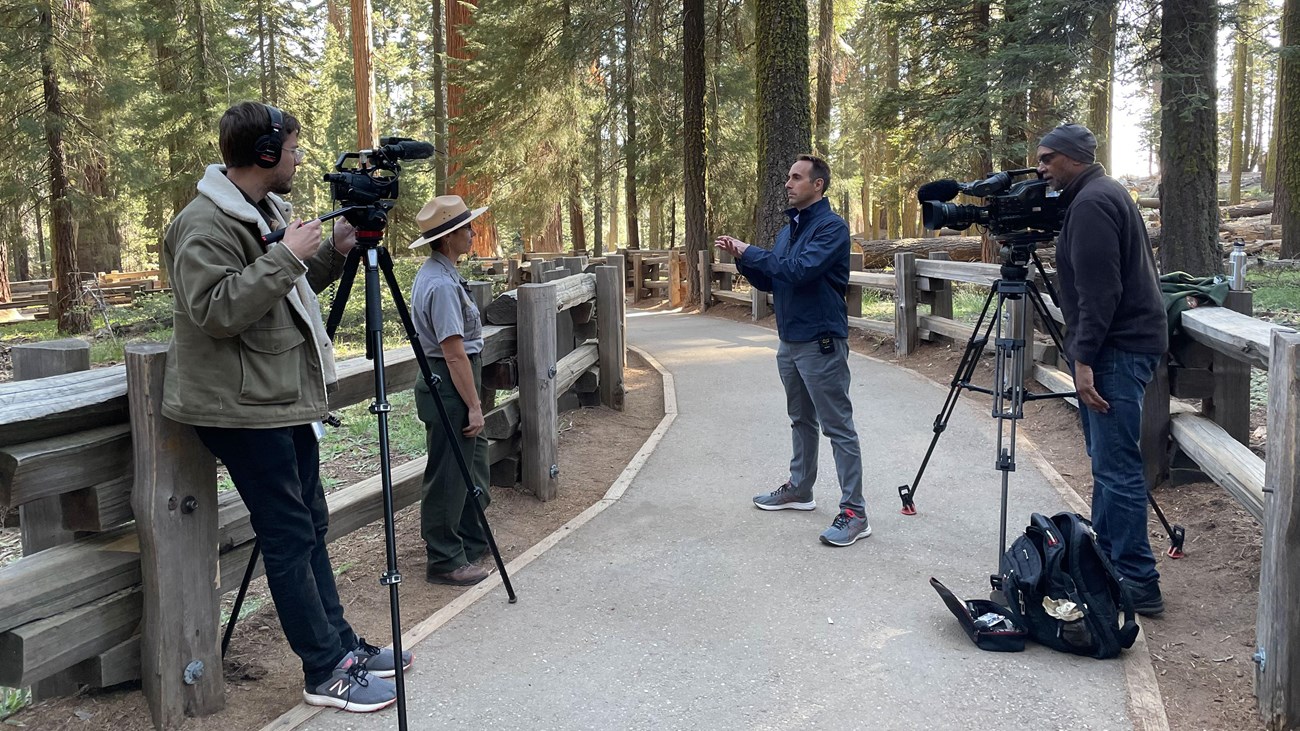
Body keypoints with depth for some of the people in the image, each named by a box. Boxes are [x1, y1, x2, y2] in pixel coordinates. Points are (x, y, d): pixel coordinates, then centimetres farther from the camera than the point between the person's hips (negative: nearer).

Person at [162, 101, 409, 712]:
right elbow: (216, 310, -25)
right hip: (243, 406, -10)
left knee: (309, 525, 14)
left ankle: (341, 646, 25)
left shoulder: (265, 211, 14)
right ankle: (326, 673, 6)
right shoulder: (204, 225, -16)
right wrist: (286, 255, -24)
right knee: (289, 534, -4)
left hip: (285, 398, 10)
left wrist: (334, 252, 7)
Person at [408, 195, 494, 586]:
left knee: (472, 466, 19)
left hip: (451, 388, 11)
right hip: (449, 388, -11)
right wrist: (473, 405, -19)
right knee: (448, 477, -2)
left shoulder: (438, 273, 12)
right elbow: (454, 351, -22)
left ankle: (472, 541, 32)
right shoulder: (442, 284, -21)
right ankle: (444, 561, 8)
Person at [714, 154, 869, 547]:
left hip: (821, 342, -9)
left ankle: (854, 512, -2)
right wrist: (742, 258, 0)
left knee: (838, 427, -6)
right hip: (790, 341, 9)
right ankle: (799, 489, 34)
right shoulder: (788, 230, 14)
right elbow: (769, 282, 17)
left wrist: (750, 252, -16)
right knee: (801, 419, 20)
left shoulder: (832, 226, -13)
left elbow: (800, 270, -26)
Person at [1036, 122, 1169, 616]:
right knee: (1107, 462, 15)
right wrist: (1085, 352, 20)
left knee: (1116, 468, -9)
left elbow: (1099, 290, -21)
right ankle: (1107, 560, 24)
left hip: (1117, 349, -11)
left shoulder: (1091, 203, -14)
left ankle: (1137, 583, -5)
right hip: (1121, 346, 11)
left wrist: (1085, 357, -20)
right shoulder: (1103, 193, 19)